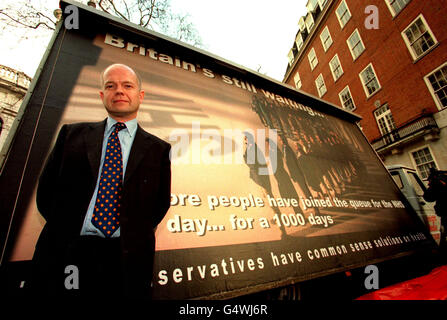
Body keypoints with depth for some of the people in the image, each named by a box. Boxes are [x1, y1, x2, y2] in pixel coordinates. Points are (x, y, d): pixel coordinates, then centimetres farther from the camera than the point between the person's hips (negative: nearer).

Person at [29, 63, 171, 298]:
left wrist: (136, 236, -3)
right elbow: (46, 189, 8)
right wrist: (64, 229, 2)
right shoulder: (72, 134, 7)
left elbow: (162, 202, 4)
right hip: (63, 253, 2)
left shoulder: (158, 149, 2)